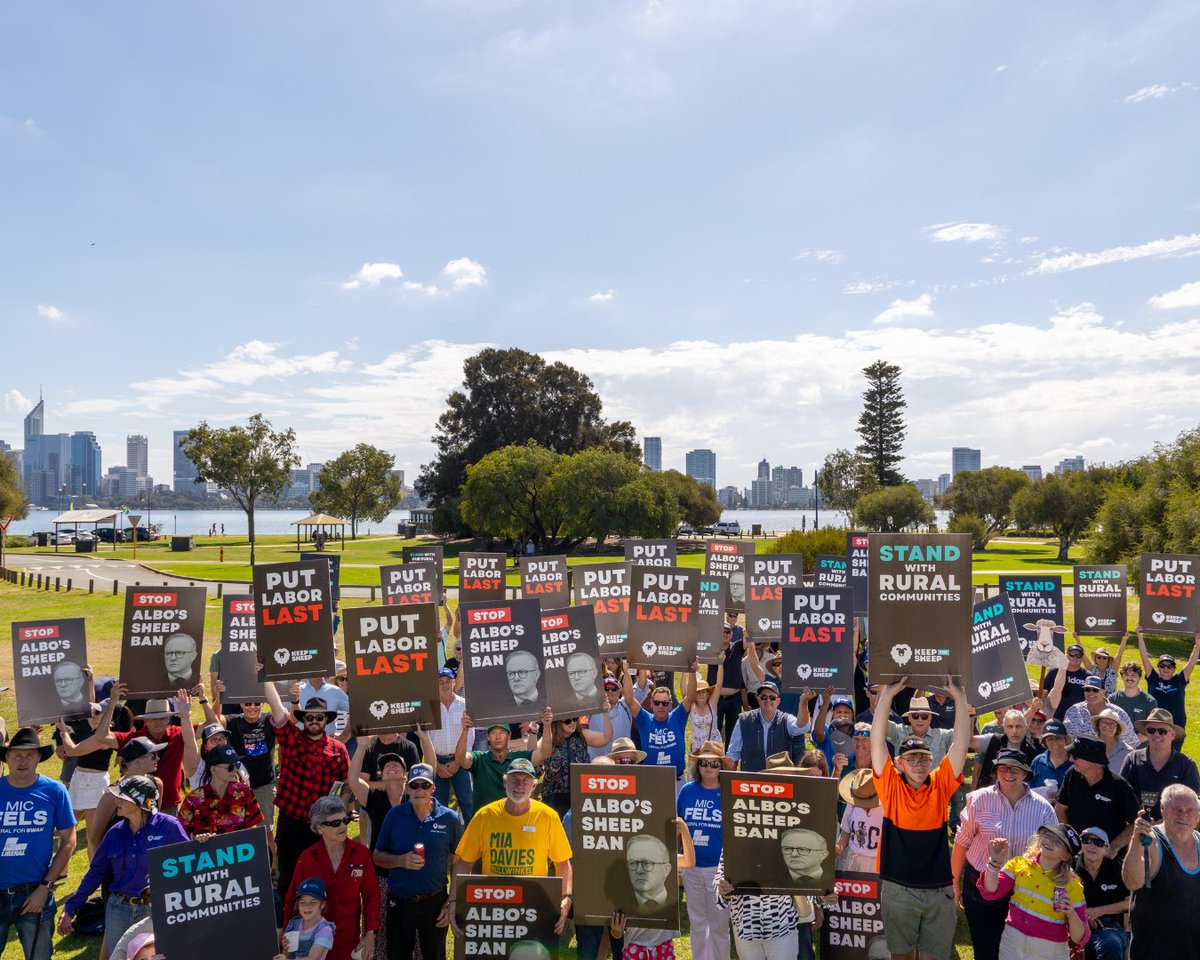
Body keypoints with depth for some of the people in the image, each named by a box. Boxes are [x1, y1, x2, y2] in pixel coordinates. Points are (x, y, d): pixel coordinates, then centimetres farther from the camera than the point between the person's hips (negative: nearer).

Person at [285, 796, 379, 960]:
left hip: (349, 941, 1)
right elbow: (292, 902, 1)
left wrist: (370, 934, -4)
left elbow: (371, 896, 0)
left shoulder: (361, 853, -6)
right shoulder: (306, 860, -8)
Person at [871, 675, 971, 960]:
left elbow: (961, 742, -6)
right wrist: (888, 694, -16)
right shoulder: (891, 786, -2)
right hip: (898, 889, -1)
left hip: (940, 890, 1)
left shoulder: (940, 786, 1)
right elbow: (877, 741, -11)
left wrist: (959, 695, -13)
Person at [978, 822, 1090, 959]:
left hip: (1050, 952, -1)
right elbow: (991, 892, -12)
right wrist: (994, 862, -24)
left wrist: (1071, 915, -27)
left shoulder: (1072, 886, -9)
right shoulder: (1019, 864, -4)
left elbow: (1080, 939, -9)